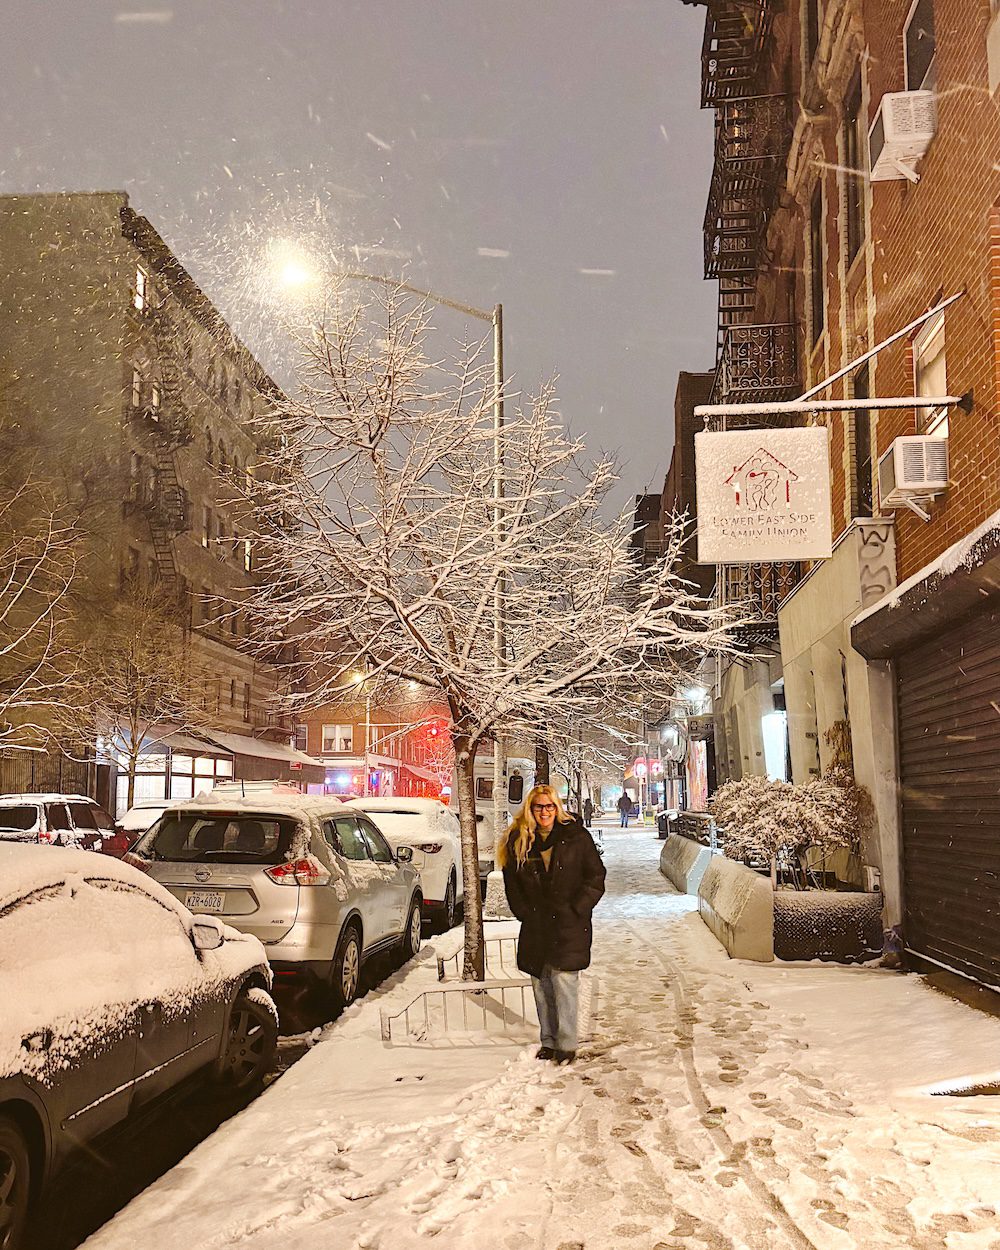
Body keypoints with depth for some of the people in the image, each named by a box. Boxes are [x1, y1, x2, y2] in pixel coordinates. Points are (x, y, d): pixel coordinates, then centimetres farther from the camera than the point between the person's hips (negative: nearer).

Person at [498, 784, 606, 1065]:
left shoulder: (576, 837, -2)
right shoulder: (518, 842, 6)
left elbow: (595, 878, 0)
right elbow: (511, 883, 13)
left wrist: (576, 910, -7)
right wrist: (524, 913, 3)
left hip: (569, 926, -3)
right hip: (535, 926, 3)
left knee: (564, 981, -8)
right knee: (540, 985, 8)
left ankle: (567, 1044, 0)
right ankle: (548, 1041, 20)